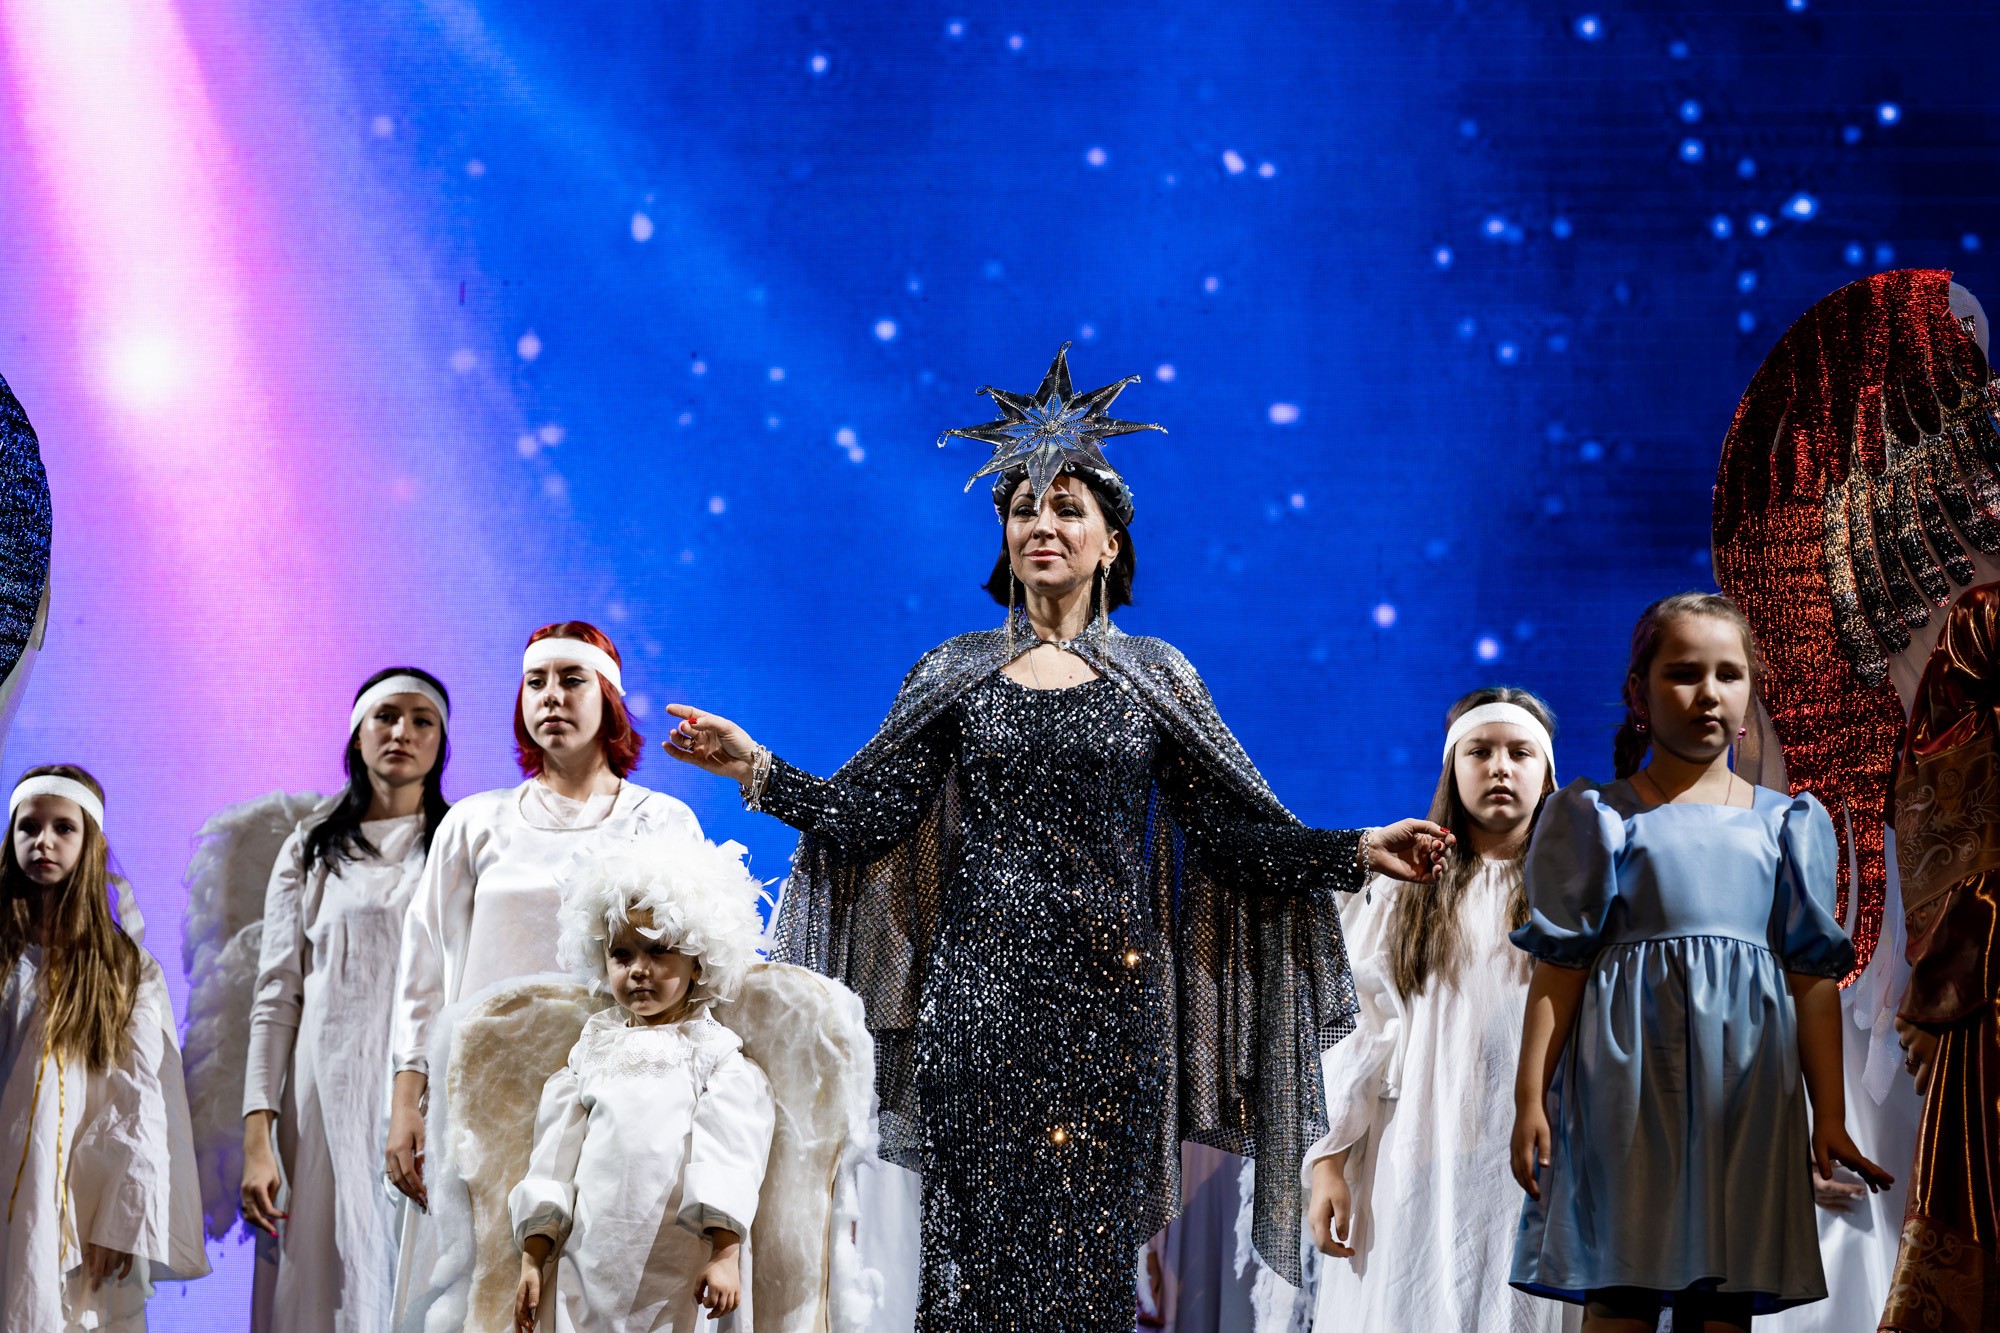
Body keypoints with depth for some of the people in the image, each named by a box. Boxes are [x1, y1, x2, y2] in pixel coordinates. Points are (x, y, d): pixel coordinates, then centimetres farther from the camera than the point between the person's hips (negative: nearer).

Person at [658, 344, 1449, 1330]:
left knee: (1090, 1242, 0)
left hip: (1106, 990, 0)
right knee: (975, 1237, -3)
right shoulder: (957, 673, 8)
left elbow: (1234, 829, 5)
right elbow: (866, 813, 4)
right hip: (980, 986, 0)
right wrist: (753, 767, -7)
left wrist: (1355, 852, -6)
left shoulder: (1155, 676, 7)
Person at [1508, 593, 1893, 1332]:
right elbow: (1559, 967, 2)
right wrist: (1530, 1098, -4)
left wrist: (1830, 1117, 6)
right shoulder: (1595, 818, 6)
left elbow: (1813, 978, 10)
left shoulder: (1787, 824, 12)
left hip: (1745, 1083, 2)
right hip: (1630, 1079, -2)